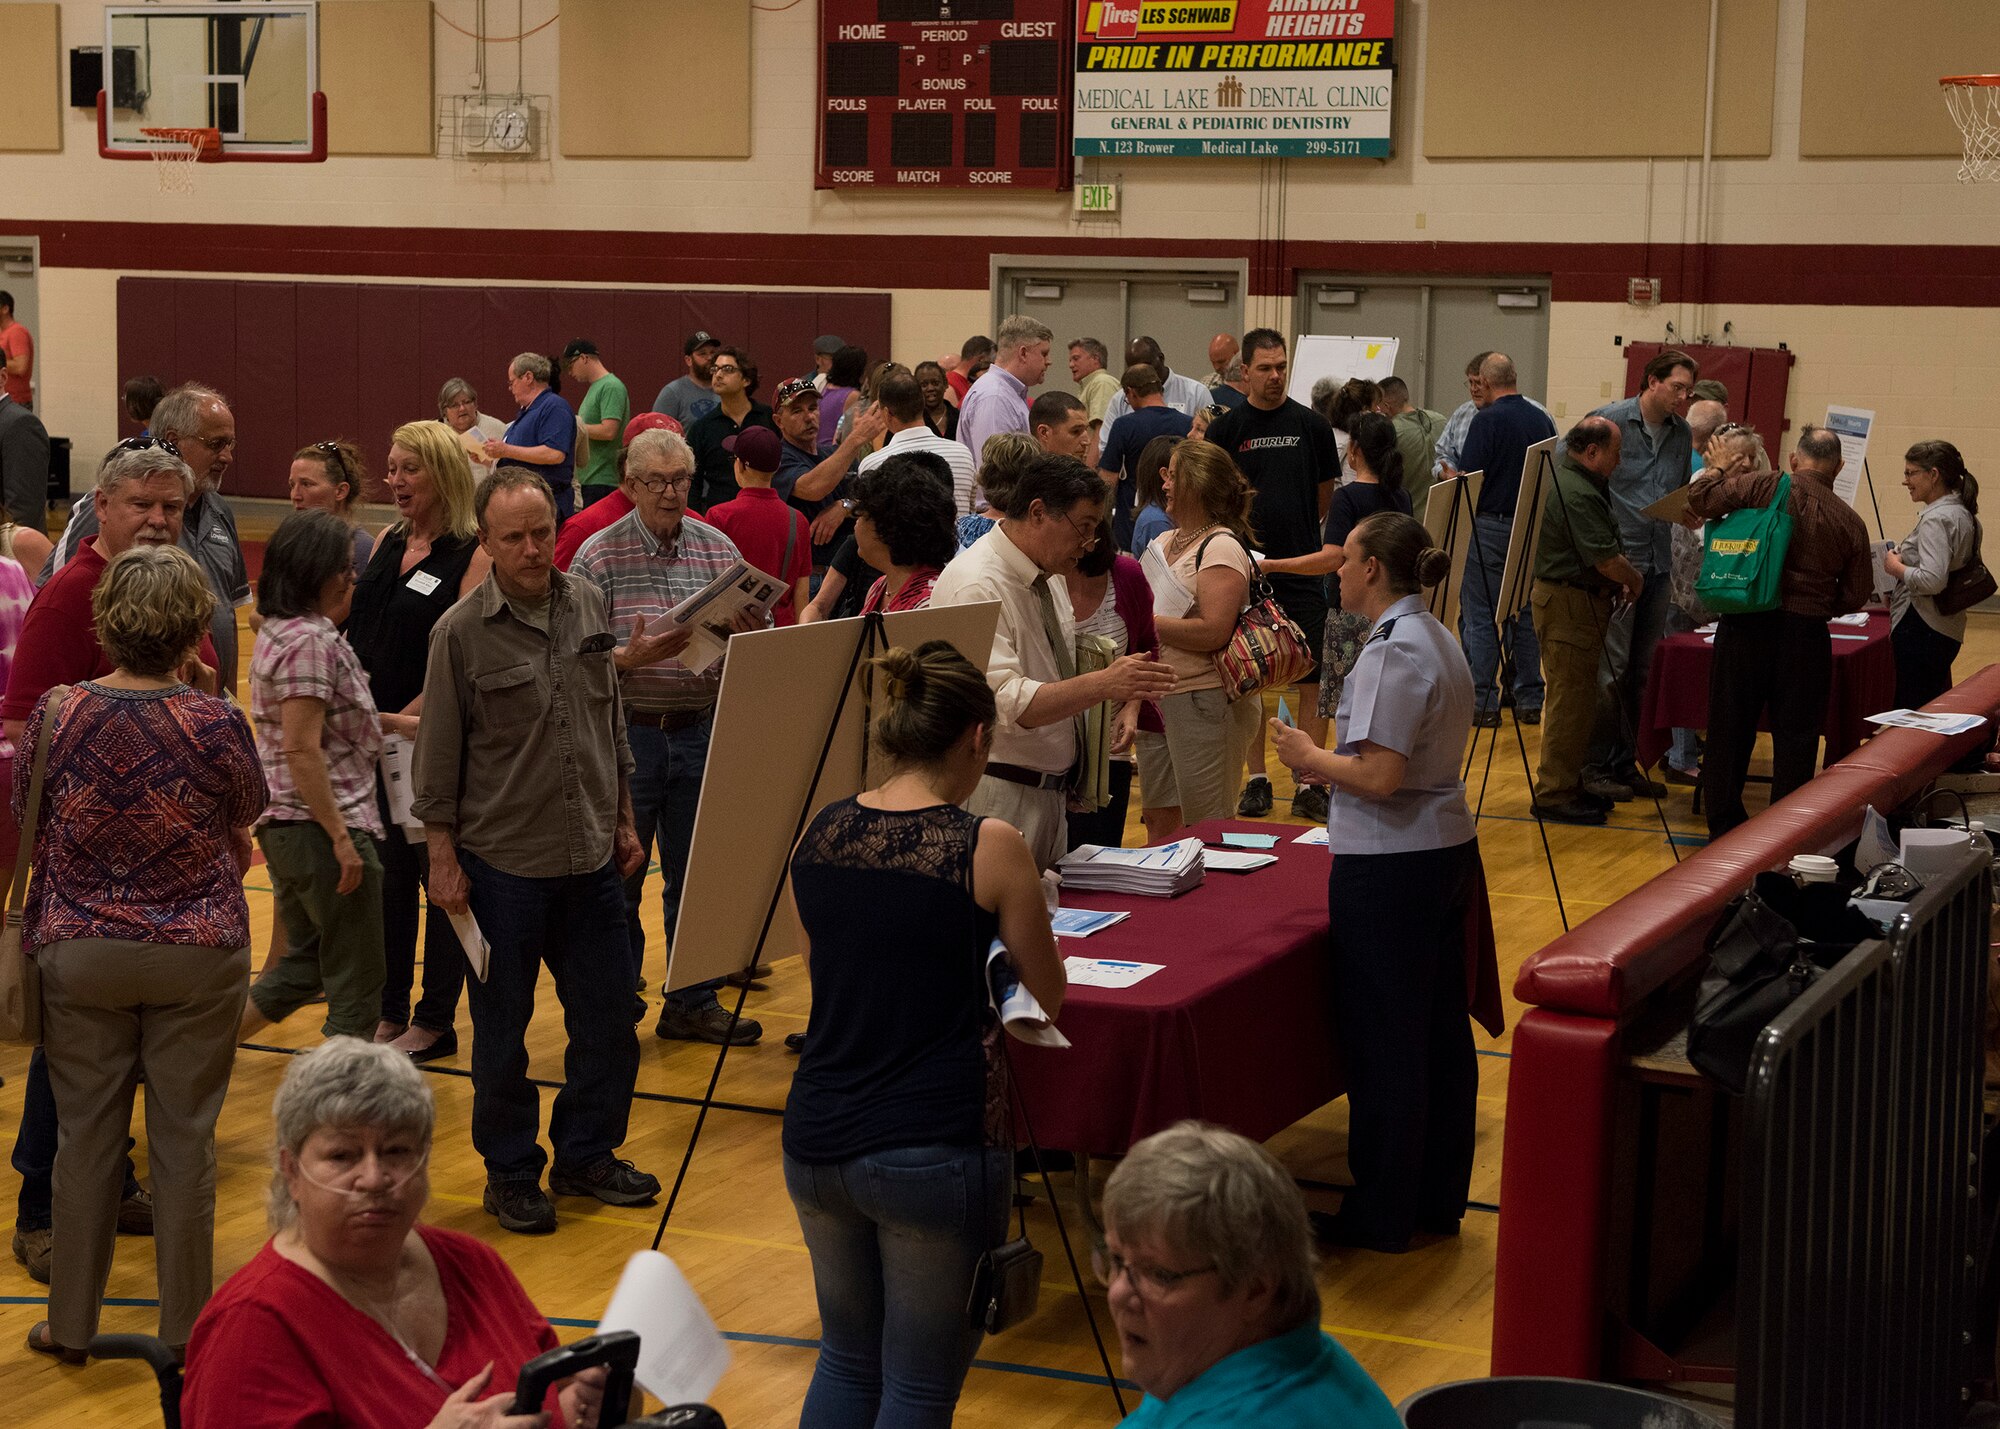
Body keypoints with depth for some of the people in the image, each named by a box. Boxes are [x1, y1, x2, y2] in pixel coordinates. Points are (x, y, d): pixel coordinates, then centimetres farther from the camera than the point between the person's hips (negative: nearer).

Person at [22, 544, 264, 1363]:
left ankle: (70, 1324, 22)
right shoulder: (216, 726, -15)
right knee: (184, 1140, 8)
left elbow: (22, 814, 6)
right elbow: (247, 813, 4)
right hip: (197, 957, -1)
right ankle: (184, 1329, 16)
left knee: (86, 1135, 12)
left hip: (80, 954, 2)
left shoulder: (56, 716, -10)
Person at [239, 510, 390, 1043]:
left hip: (285, 827, 10)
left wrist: (391, 722, 22)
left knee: (304, 964, 21)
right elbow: (302, 751, -23)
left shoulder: (280, 631, 12)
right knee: (357, 983, 1)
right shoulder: (310, 643, -19)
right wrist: (341, 837, -22)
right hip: (320, 831, -10)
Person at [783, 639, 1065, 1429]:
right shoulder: (988, 848, -12)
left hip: (819, 1139, 5)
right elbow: (1050, 998, 1)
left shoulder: (820, 834, 3)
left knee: (846, 1361, 22)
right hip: (936, 1149, -5)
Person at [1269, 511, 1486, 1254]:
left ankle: (1382, 1214, 10)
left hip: (1388, 865, -10)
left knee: (1383, 1041, 1)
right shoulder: (1438, 640, 10)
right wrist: (1330, 761, 13)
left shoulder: (1392, 654, -19)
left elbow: (1380, 776, -24)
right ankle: (1438, 1198, 25)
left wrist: (1311, 757, -8)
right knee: (1441, 1030, 15)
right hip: (1447, 850, 10)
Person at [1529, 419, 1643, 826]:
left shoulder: (1564, 480, 14)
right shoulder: (1579, 495, -21)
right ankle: (1554, 796, -1)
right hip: (1569, 605, -11)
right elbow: (1608, 560, -22)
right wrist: (1634, 579, -2)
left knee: (1571, 701, 16)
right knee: (1571, 703, -5)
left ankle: (1567, 787, 24)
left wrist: (1619, 577, 9)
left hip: (1567, 598, 11)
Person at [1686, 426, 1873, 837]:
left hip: (1745, 626, 0)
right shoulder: (1849, 522, 0)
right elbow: (1857, 595, 4)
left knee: (1730, 728, 12)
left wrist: (1713, 474, 13)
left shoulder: (1762, 487, -6)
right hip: (1806, 634, 0)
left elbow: (1699, 499, -8)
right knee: (1795, 738, 9)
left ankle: (1724, 823, 20)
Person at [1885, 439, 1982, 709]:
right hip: (1949, 630, 10)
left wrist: (1897, 567, -12)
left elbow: (1932, 580, -28)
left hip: (1921, 630, -10)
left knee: (1910, 711, -7)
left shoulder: (1936, 519, -17)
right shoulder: (1964, 515, 13)